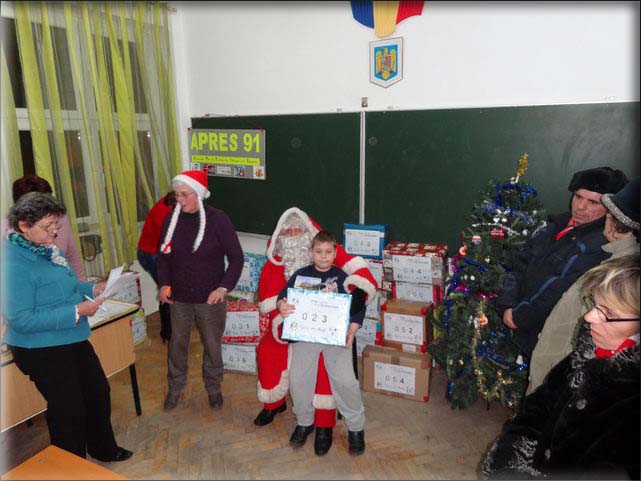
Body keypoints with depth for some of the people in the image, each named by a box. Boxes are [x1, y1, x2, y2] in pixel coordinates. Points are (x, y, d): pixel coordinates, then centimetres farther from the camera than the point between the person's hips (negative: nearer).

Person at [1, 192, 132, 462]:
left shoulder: (47, 249, 2)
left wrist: (92, 288, 0)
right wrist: (76, 312, -26)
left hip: (73, 340, 9)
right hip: (41, 350, -9)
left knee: (98, 392, 21)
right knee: (68, 409, 7)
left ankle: (104, 449, 44)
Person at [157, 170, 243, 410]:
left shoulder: (217, 219, -14)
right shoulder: (171, 219, -3)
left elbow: (236, 257, -10)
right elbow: (163, 255, 8)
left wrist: (224, 287, -19)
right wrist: (164, 284, -4)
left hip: (210, 299, -3)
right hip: (178, 298, 3)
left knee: (212, 345, 14)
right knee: (177, 343, 18)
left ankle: (214, 388, 37)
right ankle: (175, 388, 41)